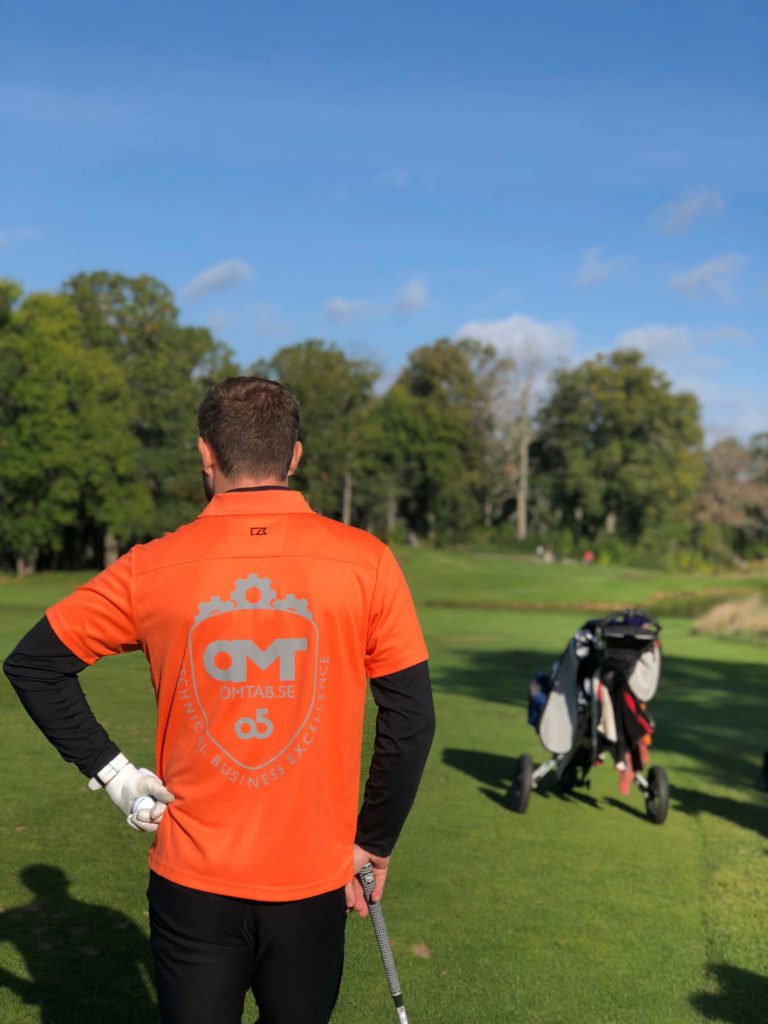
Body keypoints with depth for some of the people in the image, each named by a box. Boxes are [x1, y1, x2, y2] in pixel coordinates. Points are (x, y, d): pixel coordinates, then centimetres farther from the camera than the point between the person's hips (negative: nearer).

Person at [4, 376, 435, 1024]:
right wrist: (372, 847, 5)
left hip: (191, 880, 0)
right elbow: (411, 722, -6)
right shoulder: (367, 563, -9)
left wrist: (111, 771, 4)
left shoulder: (152, 568, -7)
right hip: (313, 883, 1)